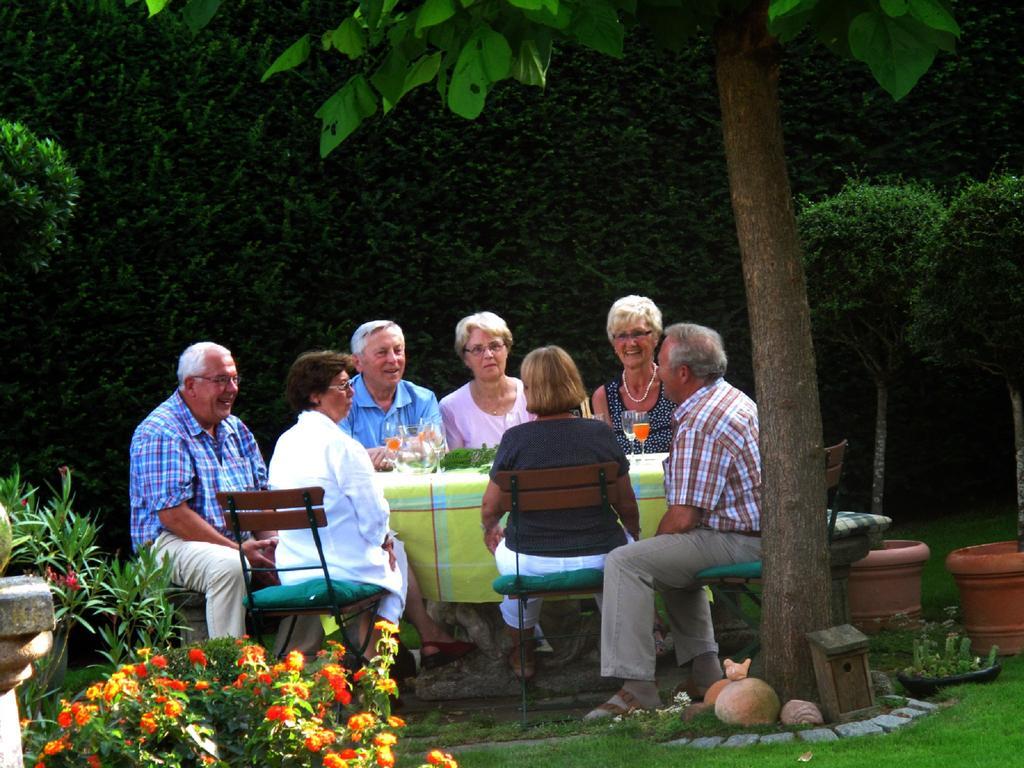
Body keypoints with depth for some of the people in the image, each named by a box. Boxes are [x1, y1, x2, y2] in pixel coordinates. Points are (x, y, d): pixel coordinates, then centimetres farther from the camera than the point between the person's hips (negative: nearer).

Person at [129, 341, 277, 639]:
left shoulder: (235, 429, 17)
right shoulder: (159, 433, -11)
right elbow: (173, 515, -19)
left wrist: (269, 542, -6)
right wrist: (237, 549, -21)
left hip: (241, 543, 8)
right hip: (171, 543, -8)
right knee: (228, 565, -37)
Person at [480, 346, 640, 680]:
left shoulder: (515, 439, -10)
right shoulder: (600, 434, -6)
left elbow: (491, 508, -1)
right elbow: (627, 505, 2)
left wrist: (490, 529, 23)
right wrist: (634, 536, 24)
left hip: (531, 565, -1)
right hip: (598, 559, 1)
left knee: (505, 549, 35)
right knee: (624, 544, 35)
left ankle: (521, 654, 44)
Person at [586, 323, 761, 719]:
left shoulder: (700, 424, -19)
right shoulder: (733, 398, 16)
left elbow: (684, 517, -20)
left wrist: (653, 541, 0)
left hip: (736, 542, -11)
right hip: (759, 533, 11)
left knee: (625, 563, -18)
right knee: (671, 554, 36)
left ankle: (637, 687, -22)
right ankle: (704, 671, 30)